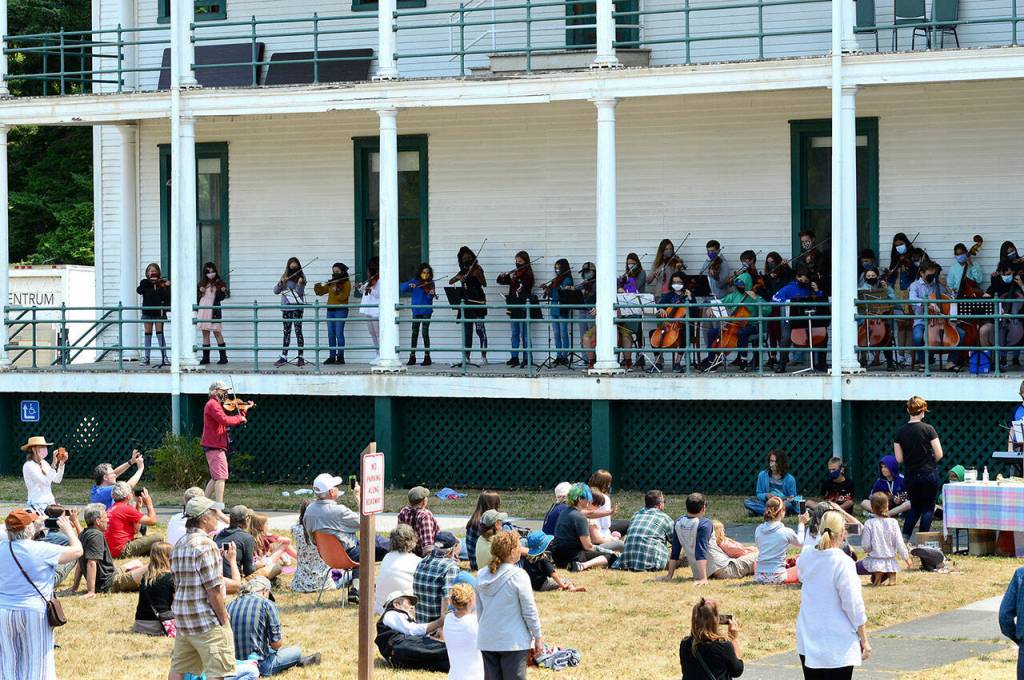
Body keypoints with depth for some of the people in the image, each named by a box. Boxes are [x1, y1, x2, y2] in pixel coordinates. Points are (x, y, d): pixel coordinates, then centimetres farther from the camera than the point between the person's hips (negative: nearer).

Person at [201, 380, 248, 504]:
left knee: (215, 477, 17)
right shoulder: (213, 405, -12)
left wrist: (243, 412, 13)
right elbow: (225, 420, -27)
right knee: (221, 476, -13)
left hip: (213, 446, 11)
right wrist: (240, 418, -14)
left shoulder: (216, 405, 21)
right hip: (215, 446, -11)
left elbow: (233, 422, 21)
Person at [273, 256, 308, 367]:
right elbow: (276, 291, 8)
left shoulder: (301, 277, -2)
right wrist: (281, 282, -9)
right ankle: (283, 357, 12)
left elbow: (299, 293, -11)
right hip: (286, 307, 5)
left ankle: (301, 358, -3)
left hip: (297, 307, -5)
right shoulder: (285, 277, 11)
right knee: (286, 332, 9)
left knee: (298, 331, -5)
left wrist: (300, 284, -30)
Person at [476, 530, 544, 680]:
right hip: (514, 641, -6)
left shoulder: (482, 575, 3)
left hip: (487, 641, 6)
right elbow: (530, 611, -10)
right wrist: (538, 637, 0)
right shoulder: (518, 576, -14)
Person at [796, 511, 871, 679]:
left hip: (808, 640, 6)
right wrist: (864, 640, -3)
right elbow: (854, 604, -14)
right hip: (837, 645, -6)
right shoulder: (843, 563, -18)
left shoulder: (806, 557, 0)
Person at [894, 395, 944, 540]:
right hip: (929, 474, -3)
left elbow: (899, 458, -1)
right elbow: (939, 455, -10)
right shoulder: (928, 429, -10)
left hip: (911, 476, 3)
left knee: (914, 507, 19)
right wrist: (929, 462, 10)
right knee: (928, 507, 8)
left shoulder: (900, 432, -2)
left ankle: (904, 537, 6)